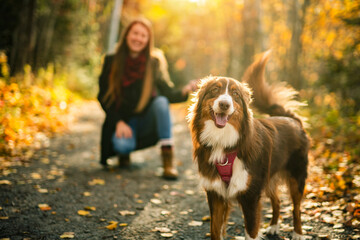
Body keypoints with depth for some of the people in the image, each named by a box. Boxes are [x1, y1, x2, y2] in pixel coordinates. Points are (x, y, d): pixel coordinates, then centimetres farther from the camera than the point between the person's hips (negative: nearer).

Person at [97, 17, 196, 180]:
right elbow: (103, 96, -1)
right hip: (123, 120, -1)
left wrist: (185, 92, -34)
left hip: (147, 121, 1)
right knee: (122, 145, -33)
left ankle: (168, 160, -27)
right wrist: (119, 122, -14)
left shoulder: (154, 62, -3)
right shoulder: (111, 62, -3)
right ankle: (124, 152, 7)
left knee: (161, 102, -30)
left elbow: (169, 93, -12)